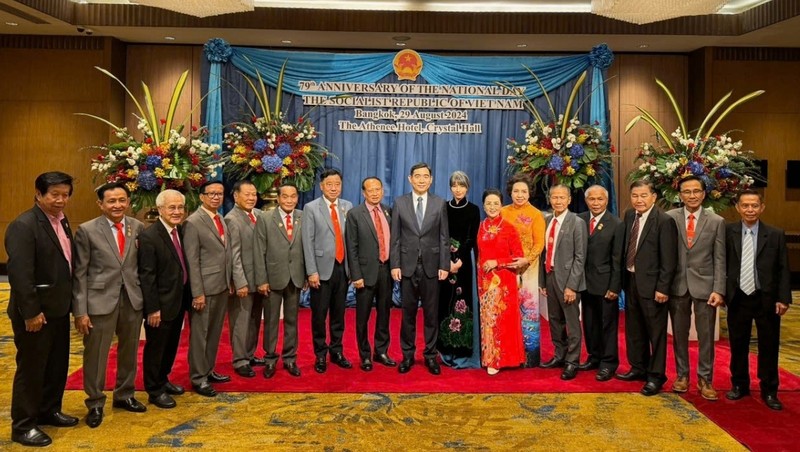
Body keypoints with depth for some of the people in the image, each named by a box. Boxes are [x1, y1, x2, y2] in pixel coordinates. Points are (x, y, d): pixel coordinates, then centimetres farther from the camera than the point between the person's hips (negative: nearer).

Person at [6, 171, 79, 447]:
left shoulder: (62, 222, 9)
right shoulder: (23, 226, -18)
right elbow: (19, 274, -22)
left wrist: (70, 302, 11)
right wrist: (31, 312, -22)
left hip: (59, 308, 8)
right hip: (36, 312, -8)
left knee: (57, 365, 19)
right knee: (31, 368, 4)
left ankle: (49, 411, 36)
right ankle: (23, 426, 19)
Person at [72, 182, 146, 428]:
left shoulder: (138, 227, 2)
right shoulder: (87, 230, -6)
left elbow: (143, 264, 5)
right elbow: (79, 273, -6)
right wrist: (80, 310, -9)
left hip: (133, 299, 3)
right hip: (100, 300, -3)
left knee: (129, 352, 16)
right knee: (95, 355, 7)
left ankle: (124, 395, 35)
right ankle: (95, 403, 25)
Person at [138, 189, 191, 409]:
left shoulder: (181, 231, 5)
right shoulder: (149, 236, -18)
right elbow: (146, 276, -19)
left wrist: (188, 298, 9)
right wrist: (153, 308, -18)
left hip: (179, 301, 8)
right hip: (160, 304, -7)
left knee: (171, 346, 21)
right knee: (155, 348, 8)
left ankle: (163, 380, 39)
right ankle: (155, 391, 23)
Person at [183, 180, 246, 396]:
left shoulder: (221, 220, 11)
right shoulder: (193, 222, -12)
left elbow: (230, 254, 10)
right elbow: (192, 262, -15)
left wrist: (240, 281, 5)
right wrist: (197, 293, -17)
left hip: (222, 286, 8)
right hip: (205, 289, -7)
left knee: (214, 332, 17)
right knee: (199, 334, 4)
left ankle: (208, 370, 31)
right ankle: (198, 378, 16)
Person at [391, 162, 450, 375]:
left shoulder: (440, 203, 3)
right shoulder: (400, 202, 3)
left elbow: (444, 237, 2)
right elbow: (395, 237, 2)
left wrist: (444, 265, -3)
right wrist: (395, 265, -4)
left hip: (431, 266, 0)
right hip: (407, 265, 0)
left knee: (431, 312, 7)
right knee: (408, 312, 8)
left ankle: (430, 355, 19)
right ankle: (408, 354, 20)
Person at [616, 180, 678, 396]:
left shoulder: (664, 221, -14)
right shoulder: (629, 216, 7)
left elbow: (668, 259, -16)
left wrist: (663, 288, -18)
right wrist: (623, 277, 9)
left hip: (651, 283, -7)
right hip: (631, 280, 7)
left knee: (656, 332, 4)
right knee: (634, 329, 18)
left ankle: (656, 376, 17)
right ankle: (638, 368, 34)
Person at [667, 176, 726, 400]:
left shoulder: (717, 221, 2)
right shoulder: (669, 218, -1)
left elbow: (720, 259, 0)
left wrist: (719, 290, -7)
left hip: (704, 285, 0)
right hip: (677, 284, 0)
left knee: (706, 336, 4)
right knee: (679, 334, 11)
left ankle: (705, 379, 17)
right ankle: (682, 375, 24)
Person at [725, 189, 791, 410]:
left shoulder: (776, 235, -1)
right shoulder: (728, 232, -2)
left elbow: (783, 269, 0)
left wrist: (783, 298, -4)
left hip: (766, 300, 0)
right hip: (738, 299, 0)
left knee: (769, 347, 8)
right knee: (738, 346, 12)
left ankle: (769, 391, 23)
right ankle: (739, 385, 28)